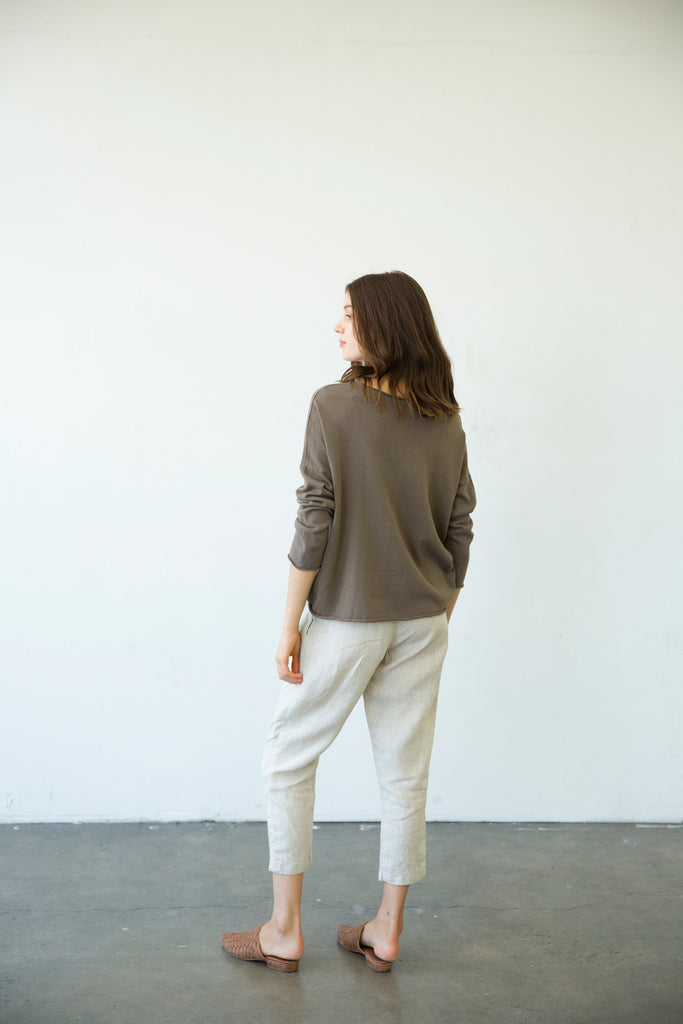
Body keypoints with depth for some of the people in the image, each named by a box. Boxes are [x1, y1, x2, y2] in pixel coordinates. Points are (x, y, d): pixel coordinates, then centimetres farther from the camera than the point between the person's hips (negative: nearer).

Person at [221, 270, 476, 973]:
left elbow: (314, 524, -15)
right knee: (405, 772, 12)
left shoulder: (335, 407, -13)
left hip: (347, 618, -5)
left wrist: (291, 624, -8)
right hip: (421, 622, 5)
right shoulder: (446, 420, 3)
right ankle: (386, 932, 24)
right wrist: (439, 619, 17)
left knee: (288, 758, 12)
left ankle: (284, 930, 18)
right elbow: (459, 532, 6)